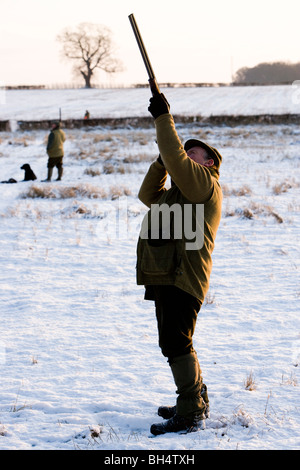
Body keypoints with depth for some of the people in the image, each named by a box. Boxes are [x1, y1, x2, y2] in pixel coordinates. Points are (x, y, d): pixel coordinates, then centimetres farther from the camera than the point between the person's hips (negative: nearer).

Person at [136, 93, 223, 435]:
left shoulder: (205, 184, -5)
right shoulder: (179, 190, 26)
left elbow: (176, 158, -18)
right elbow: (148, 195, 29)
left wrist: (163, 117, -11)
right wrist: (161, 161, 16)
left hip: (182, 279, -11)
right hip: (165, 278, 11)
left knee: (175, 343, -14)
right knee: (176, 344, 18)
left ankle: (189, 415, -10)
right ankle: (198, 402, 29)